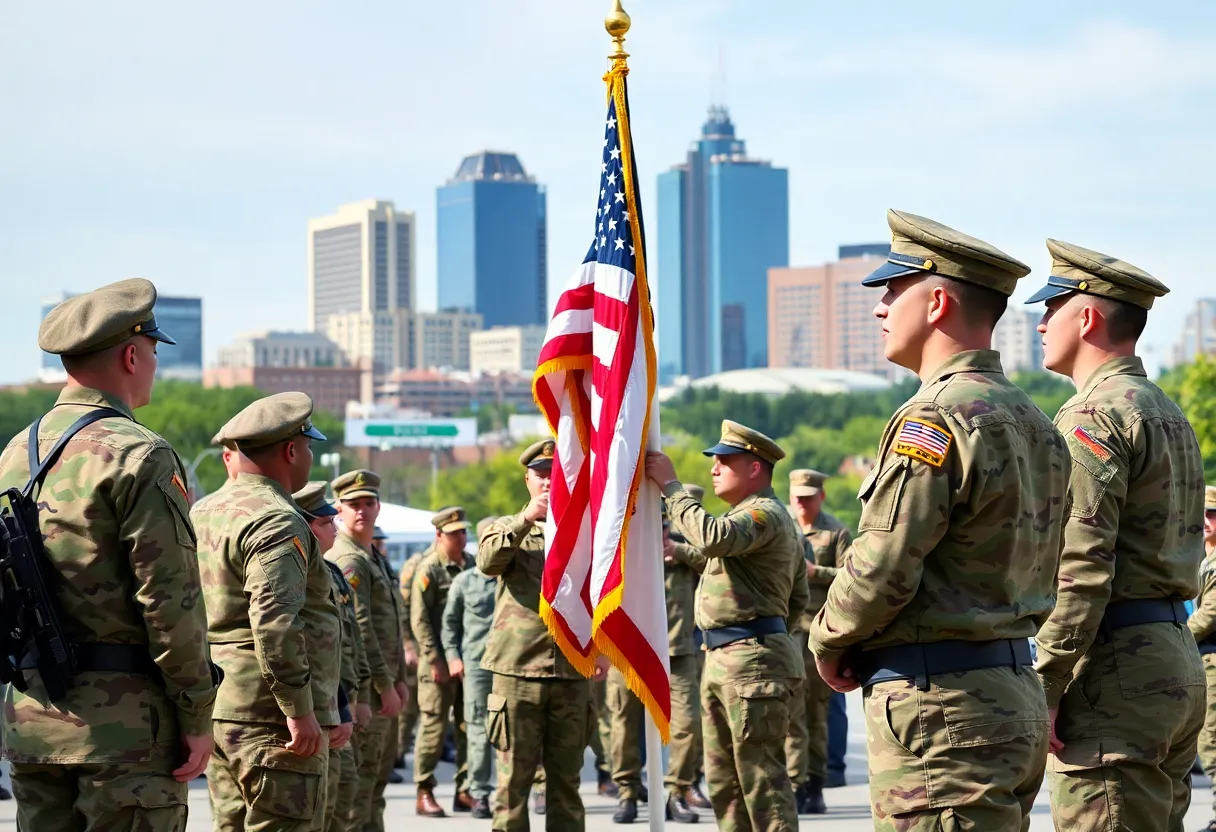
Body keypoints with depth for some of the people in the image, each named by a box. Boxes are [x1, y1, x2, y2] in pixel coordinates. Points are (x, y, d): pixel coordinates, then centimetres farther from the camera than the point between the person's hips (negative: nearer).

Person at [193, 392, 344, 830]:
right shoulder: (278, 522, -15)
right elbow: (275, 622, -25)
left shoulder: (204, 515, 14)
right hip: (270, 717, -9)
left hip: (220, 712, 9)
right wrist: (300, 709, -22)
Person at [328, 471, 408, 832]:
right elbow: (359, 629, -20)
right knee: (359, 777, -8)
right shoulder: (348, 561, -14)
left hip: (383, 685, 10)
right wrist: (385, 687, -19)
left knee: (378, 773, 14)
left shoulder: (374, 558, 18)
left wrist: (399, 679, 12)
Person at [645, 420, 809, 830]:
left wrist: (670, 486, -23)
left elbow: (713, 538, -32)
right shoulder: (754, 514, 24)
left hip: (751, 664, -11)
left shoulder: (764, 512, -11)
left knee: (762, 779, -10)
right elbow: (798, 598, 27)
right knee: (724, 782, 13)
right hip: (722, 660, 11)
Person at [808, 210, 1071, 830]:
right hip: (1018, 695, 10)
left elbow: (879, 574, -18)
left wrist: (828, 643, 2)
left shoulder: (933, 421, -15)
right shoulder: (1034, 422, 15)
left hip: (940, 709, -10)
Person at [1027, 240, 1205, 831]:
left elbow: (1080, 569, -20)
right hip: (1177, 659, 10)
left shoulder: (1092, 417, -12)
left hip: (1114, 670, -10)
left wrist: (1043, 688, -18)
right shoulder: (1169, 415, 19)